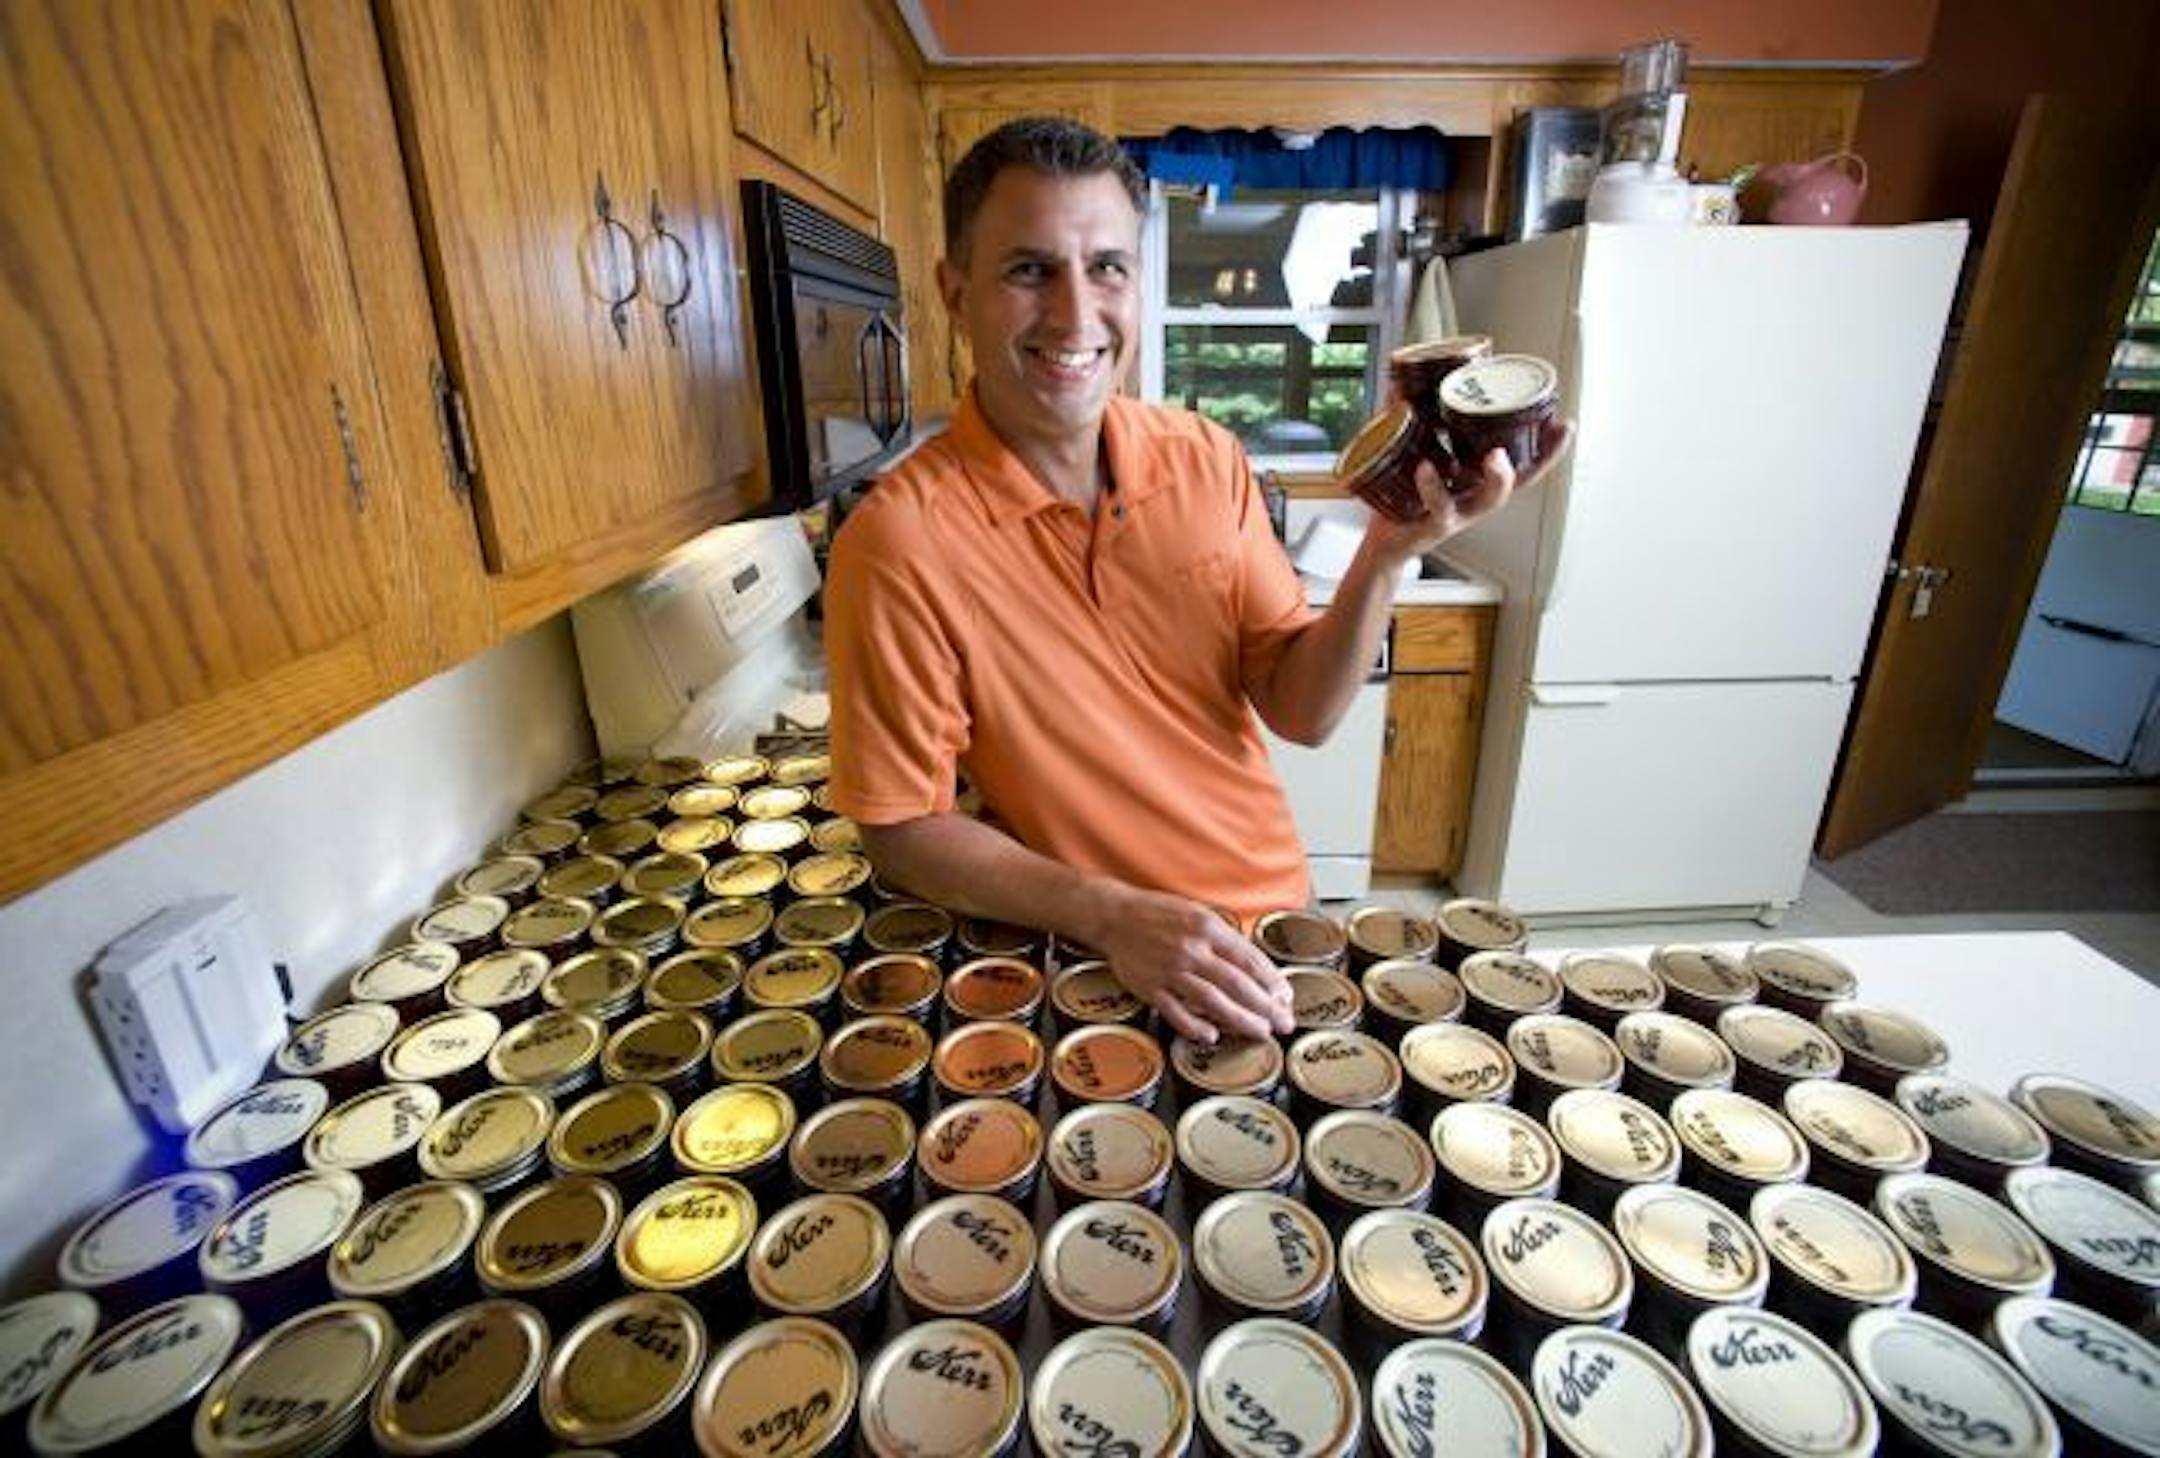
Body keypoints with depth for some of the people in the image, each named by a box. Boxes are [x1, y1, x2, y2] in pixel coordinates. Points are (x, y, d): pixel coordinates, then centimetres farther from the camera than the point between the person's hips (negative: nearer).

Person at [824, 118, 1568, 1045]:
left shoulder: (1208, 461, -9)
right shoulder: (898, 542, -23)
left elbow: (1301, 713, -8)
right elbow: (902, 832, -16)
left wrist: (1385, 557, -24)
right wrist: (1111, 915, -28)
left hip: (1273, 908, 5)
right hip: (1079, 952, -4)